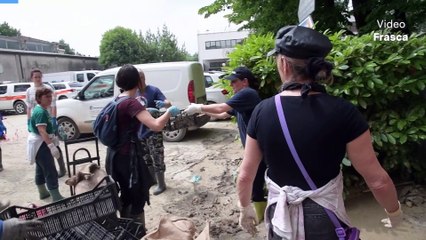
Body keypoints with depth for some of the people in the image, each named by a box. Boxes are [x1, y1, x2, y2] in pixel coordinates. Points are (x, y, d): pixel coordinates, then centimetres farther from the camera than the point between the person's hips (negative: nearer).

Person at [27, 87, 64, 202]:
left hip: (39, 143, 11)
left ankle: (43, 192, 34)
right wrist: (52, 146, -38)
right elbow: (42, 131, -31)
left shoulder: (41, 109, 10)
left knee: (41, 169, 20)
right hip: (41, 144, -11)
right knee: (51, 171, -8)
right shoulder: (41, 112, -23)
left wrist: (53, 138, 23)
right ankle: (56, 197, -4)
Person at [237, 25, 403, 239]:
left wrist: (245, 208, 12)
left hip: (280, 221, 2)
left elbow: (245, 175, -6)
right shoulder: (343, 112, -18)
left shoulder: (262, 111, -13)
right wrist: (395, 212, 10)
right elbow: (377, 180, -11)